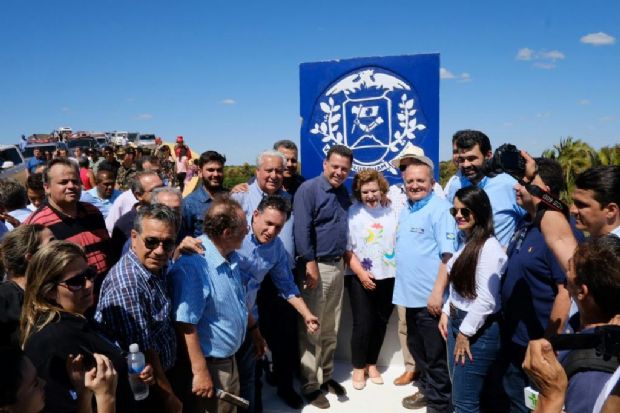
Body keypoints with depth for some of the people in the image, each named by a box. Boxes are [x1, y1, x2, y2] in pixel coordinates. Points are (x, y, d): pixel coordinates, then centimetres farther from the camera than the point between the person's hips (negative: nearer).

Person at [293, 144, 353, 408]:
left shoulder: (344, 193, 12)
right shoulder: (308, 189, -11)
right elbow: (302, 230, -18)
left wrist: (342, 259, 12)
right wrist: (310, 264, -21)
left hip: (338, 266, 7)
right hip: (317, 266, -7)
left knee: (331, 329, 16)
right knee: (311, 330, 3)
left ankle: (327, 375, 30)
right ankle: (310, 385, 15)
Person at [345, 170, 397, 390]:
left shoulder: (392, 212, 2)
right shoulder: (352, 213, -7)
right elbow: (347, 249, -8)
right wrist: (361, 273, -13)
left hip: (388, 277, 3)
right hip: (361, 278, -3)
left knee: (380, 323, 12)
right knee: (363, 324, -1)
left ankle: (372, 364, 30)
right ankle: (358, 368, 19)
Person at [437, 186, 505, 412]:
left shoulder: (489, 247, -19)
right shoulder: (466, 241, 10)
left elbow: (486, 300, -22)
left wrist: (465, 333, -16)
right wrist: (446, 312, 9)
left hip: (477, 330, -9)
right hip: (458, 321, 9)